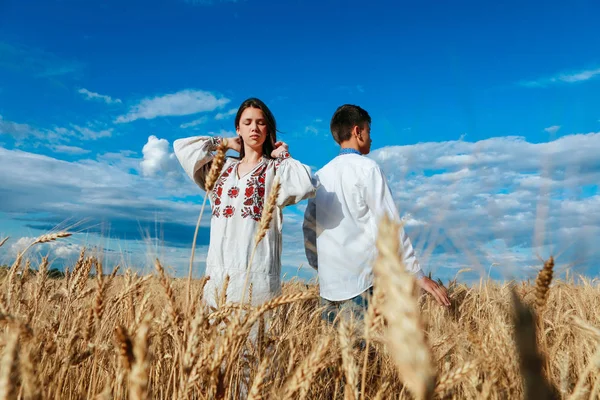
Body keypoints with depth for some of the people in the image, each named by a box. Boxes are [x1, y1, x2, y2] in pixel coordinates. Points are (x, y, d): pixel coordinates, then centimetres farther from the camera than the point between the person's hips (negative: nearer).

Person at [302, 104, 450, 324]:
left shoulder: (321, 175, 11)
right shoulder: (367, 168, -6)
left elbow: (309, 227, 13)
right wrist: (417, 274, -7)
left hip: (329, 285, 6)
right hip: (362, 283, -6)